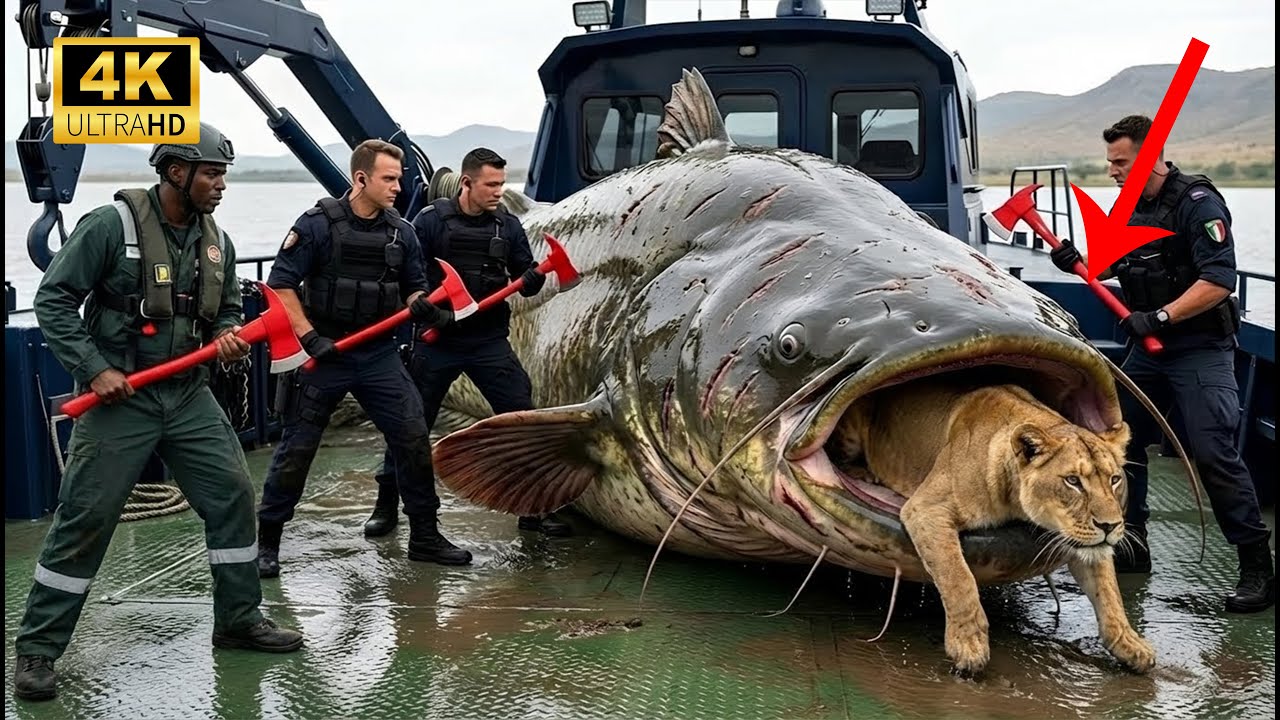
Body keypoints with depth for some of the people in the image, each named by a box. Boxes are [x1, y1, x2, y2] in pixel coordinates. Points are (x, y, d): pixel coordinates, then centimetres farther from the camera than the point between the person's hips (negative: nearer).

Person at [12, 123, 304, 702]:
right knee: (84, 519, -3)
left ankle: (238, 619, 22)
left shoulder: (217, 241, 6)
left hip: (189, 397, 6)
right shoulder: (111, 225, -13)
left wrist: (227, 334, -4)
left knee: (232, 496, 5)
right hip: (118, 398, -6)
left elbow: (228, 307, 19)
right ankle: (36, 650, 10)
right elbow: (53, 301, -10)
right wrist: (95, 369, -17)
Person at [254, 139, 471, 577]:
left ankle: (424, 536, 13)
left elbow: (413, 288, 13)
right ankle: (266, 543, 19)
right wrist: (310, 337, -17)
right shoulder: (319, 225, -10)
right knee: (296, 449, 3)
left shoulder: (401, 233, 5)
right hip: (323, 356, -4)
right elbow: (280, 285, -10)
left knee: (414, 438, -1)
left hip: (379, 355, 4)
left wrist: (422, 305, -10)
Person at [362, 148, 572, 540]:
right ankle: (386, 504, 24)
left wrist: (534, 277, -18)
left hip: (490, 343, 2)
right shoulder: (432, 220, -6)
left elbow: (524, 282, 4)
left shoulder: (508, 225, 3)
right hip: (437, 342, -2)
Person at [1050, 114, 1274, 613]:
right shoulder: (1131, 207, 10)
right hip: (1149, 348, 8)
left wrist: (1160, 316, -29)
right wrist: (1078, 262, 3)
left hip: (1200, 348, -8)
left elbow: (1218, 281, -24)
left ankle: (1257, 567, -5)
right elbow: (1116, 264, 23)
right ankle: (1130, 546, 21)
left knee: (1213, 452, -14)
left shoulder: (1197, 204, -15)